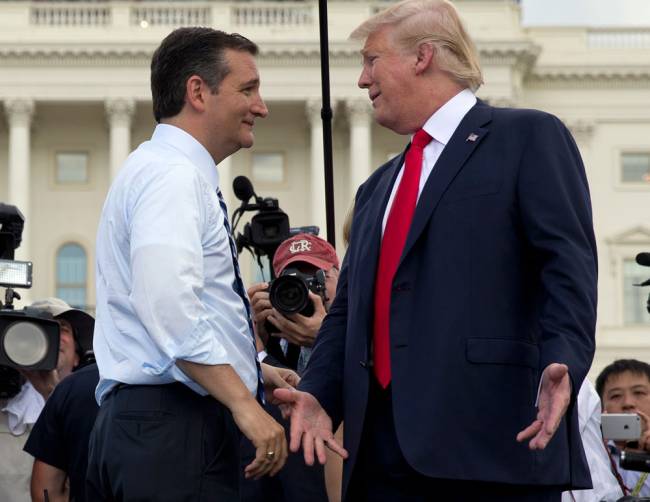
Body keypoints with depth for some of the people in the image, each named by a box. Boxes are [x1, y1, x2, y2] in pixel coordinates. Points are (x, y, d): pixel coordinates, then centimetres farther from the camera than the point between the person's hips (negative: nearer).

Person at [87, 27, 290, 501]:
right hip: (174, 426, -10)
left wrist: (251, 369, 24)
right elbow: (169, 306, -24)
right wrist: (243, 403, -25)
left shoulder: (167, 172, 22)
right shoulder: (172, 176, -11)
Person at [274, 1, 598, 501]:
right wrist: (320, 393, 3)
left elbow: (567, 267, -8)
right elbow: (349, 306, 21)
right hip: (384, 444, 7)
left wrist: (562, 363, -24)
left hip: (494, 436, -7)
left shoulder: (528, 138, 3)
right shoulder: (378, 188, 26)